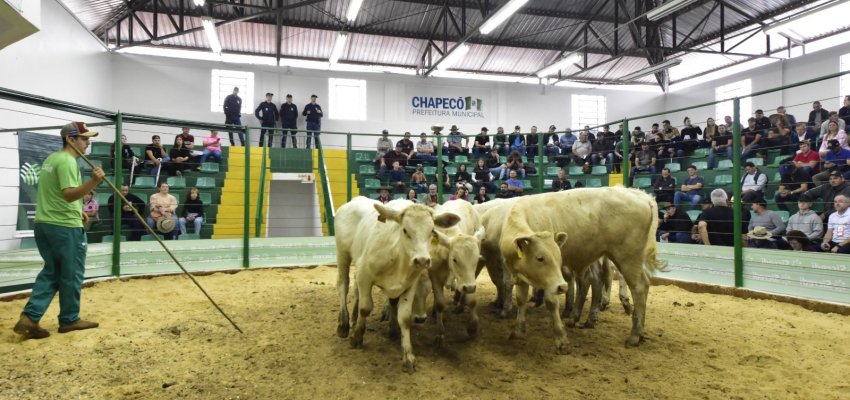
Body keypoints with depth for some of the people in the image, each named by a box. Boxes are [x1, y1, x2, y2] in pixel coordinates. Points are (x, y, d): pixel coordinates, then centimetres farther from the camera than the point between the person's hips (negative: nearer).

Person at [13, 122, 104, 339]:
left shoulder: (51, 158, 15)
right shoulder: (67, 161, -16)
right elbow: (69, 194, -28)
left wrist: (76, 211, 26)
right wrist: (94, 181, -42)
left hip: (43, 223, 9)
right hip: (65, 226, -9)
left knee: (51, 271, 15)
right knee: (72, 274, 4)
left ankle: (29, 318, 6)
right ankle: (69, 320, 15)